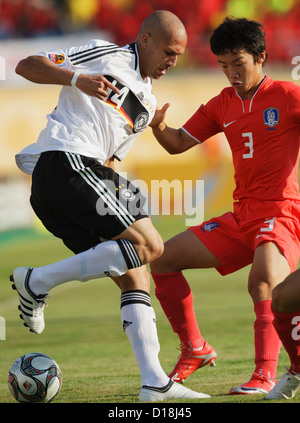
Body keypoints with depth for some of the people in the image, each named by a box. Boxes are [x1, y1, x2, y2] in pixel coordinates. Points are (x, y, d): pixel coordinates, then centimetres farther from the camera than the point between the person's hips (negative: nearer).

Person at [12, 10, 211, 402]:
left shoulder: (146, 103, 29)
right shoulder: (105, 55, 6)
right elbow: (26, 66, 1)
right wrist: (77, 79, -15)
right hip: (66, 161, -9)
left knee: (135, 278, 4)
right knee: (149, 246, -16)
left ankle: (154, 383, 0)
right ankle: (39, 282, -14)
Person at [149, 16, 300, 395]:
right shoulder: (223, 105, 13)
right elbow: (178, 143, 17)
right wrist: (158, 127, -5)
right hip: (241, 218, 8)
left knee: (263, 279, -36)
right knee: (162, 260, 7)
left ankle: (265, 374, -32)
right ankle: (195, 350, 17)